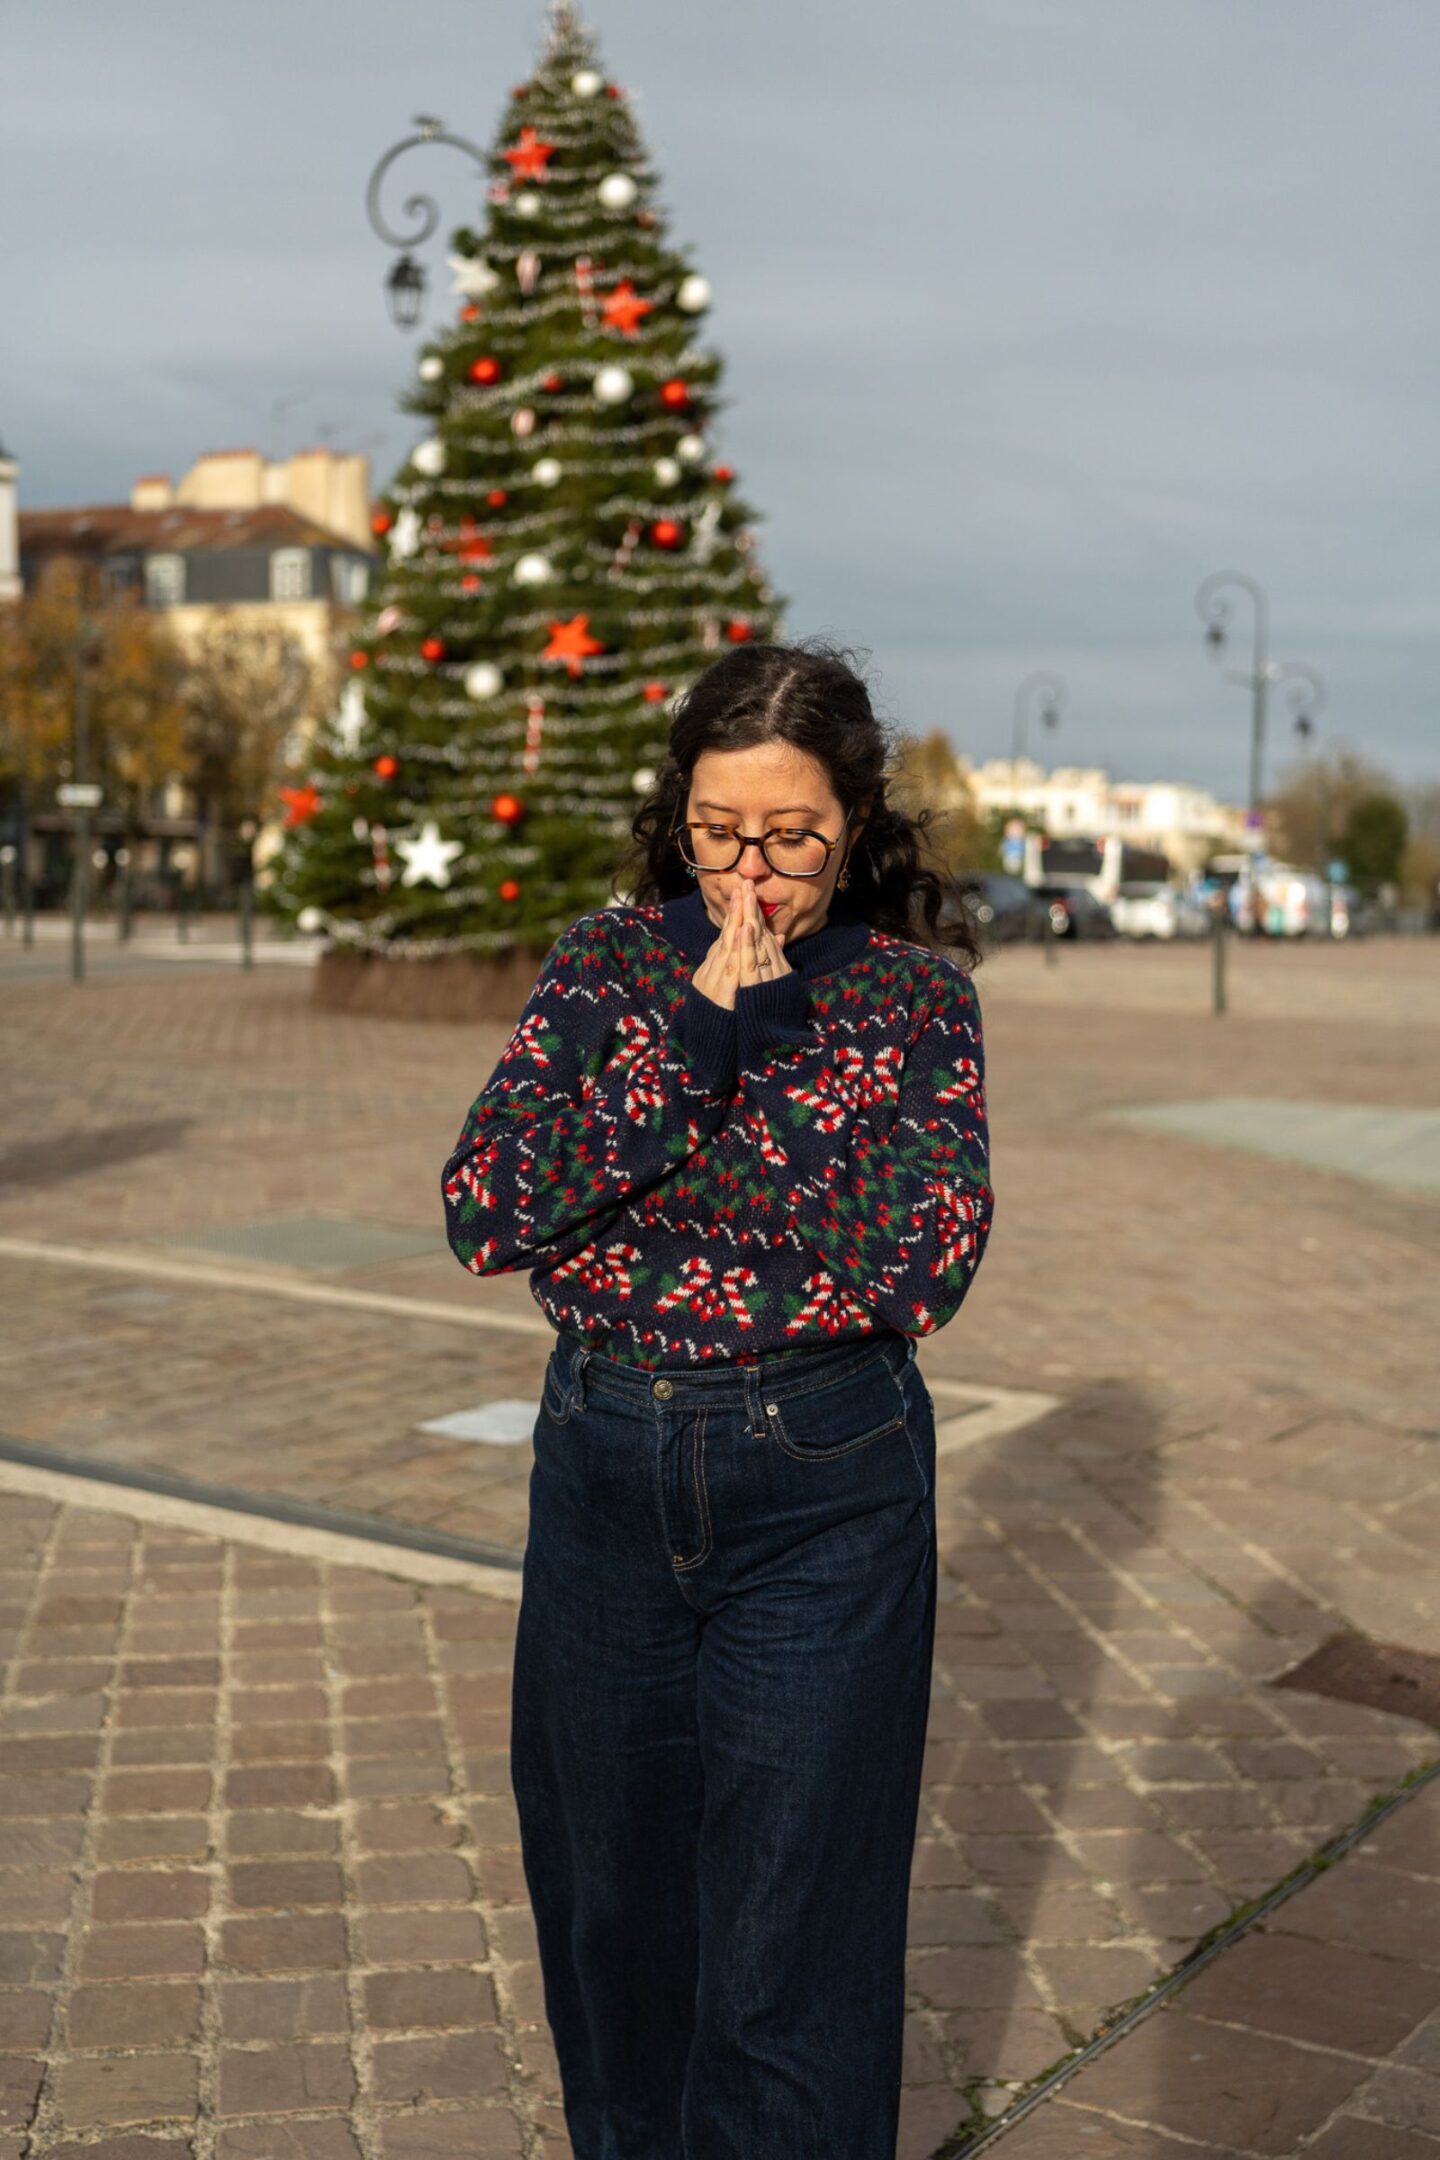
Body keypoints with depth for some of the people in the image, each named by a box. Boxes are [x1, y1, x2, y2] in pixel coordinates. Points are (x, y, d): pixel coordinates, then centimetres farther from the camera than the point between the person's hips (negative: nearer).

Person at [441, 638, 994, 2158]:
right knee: (607, 1882, 18)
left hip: (823, 1490, -3)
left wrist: (760, 1036, -19)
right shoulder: (608, 963, 0)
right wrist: (693, 1039, -19)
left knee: (790, 1913, 5)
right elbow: (482, 1215, -13)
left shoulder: (915, 994, -6)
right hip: (606, 1467, 3)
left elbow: (919, 1268, -19)